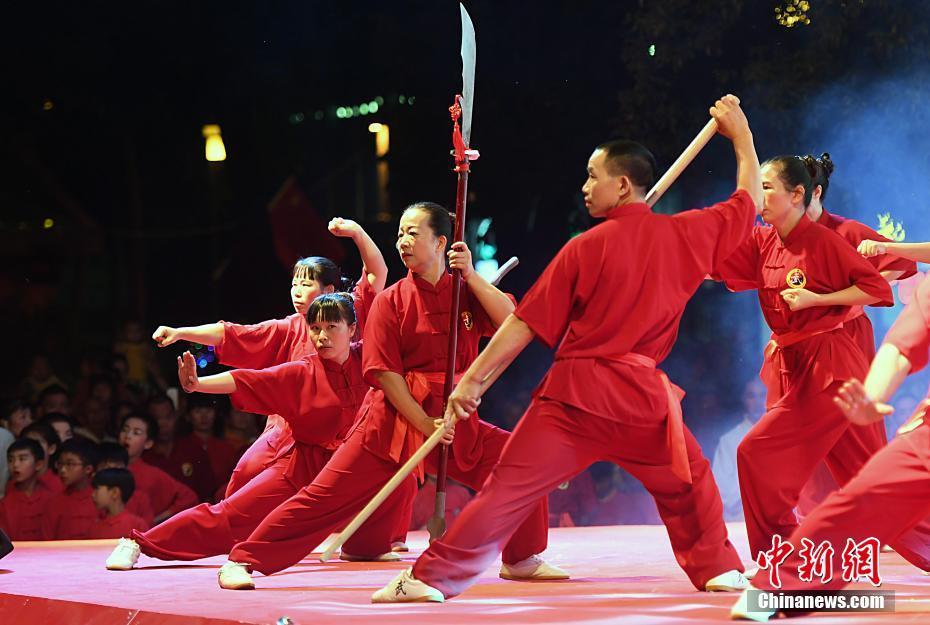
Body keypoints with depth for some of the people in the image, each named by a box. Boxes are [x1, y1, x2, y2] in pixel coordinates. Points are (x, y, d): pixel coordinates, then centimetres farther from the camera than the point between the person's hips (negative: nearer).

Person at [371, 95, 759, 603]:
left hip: (575, 394, -2)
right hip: (644, 398, 2)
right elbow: (750, 199, 19)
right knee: (688, 481, 27)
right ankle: (718, 569, 26)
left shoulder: (585, 248, -3)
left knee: (508, 488, -3)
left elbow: (524, 325, -2)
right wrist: (740, 133, 32)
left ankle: (430, 579, -7)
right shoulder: (686, 235, 2)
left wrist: (473, 381, 3)